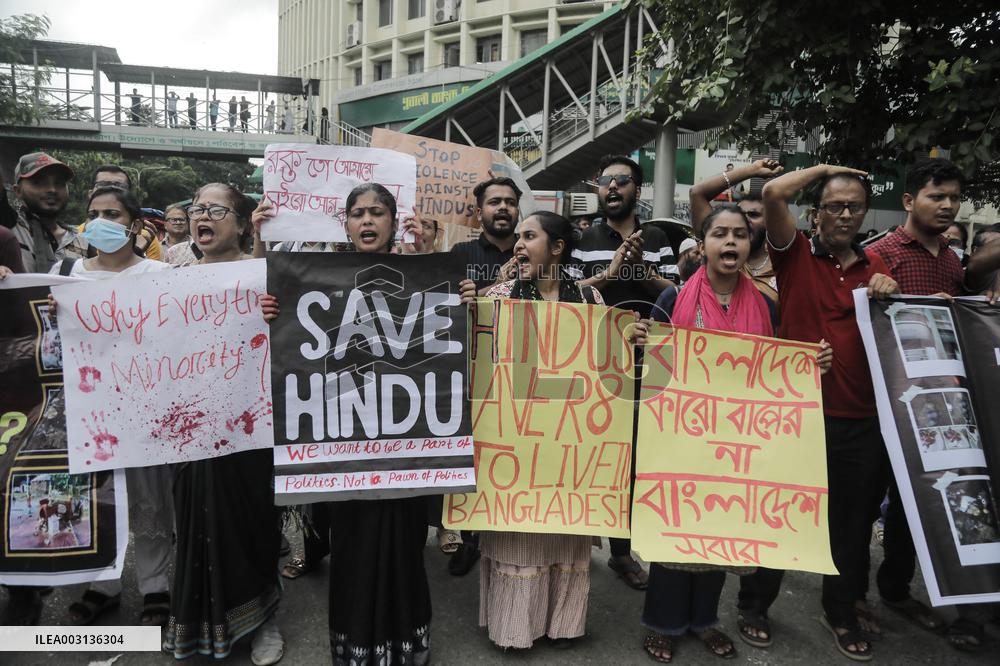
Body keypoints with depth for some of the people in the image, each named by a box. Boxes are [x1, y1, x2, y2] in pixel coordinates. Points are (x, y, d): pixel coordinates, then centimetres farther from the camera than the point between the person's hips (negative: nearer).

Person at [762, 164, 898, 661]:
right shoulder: (796, 255, -3)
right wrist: (822, 169, -2)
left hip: (863, 419, 4)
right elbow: (773, 193, -17)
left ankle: (842, 610, 38)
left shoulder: (874, 266, 10)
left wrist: (889, 296, -8)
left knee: (854, 520, 16)